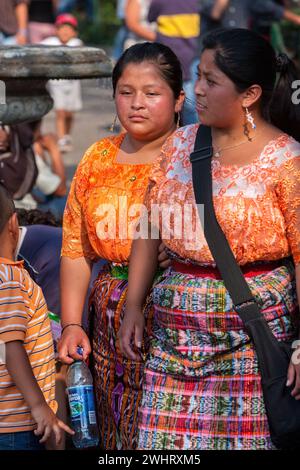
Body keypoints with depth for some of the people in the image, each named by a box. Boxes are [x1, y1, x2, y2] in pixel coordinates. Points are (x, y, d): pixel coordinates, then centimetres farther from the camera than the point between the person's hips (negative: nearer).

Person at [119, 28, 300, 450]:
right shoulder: (182, 143, 7)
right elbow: (148, 226, 12)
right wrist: (133, 308, 7)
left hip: (255, 330, -5)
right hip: (177, 330, 5)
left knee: (249, 436, -1)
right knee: (169, 437, 2)